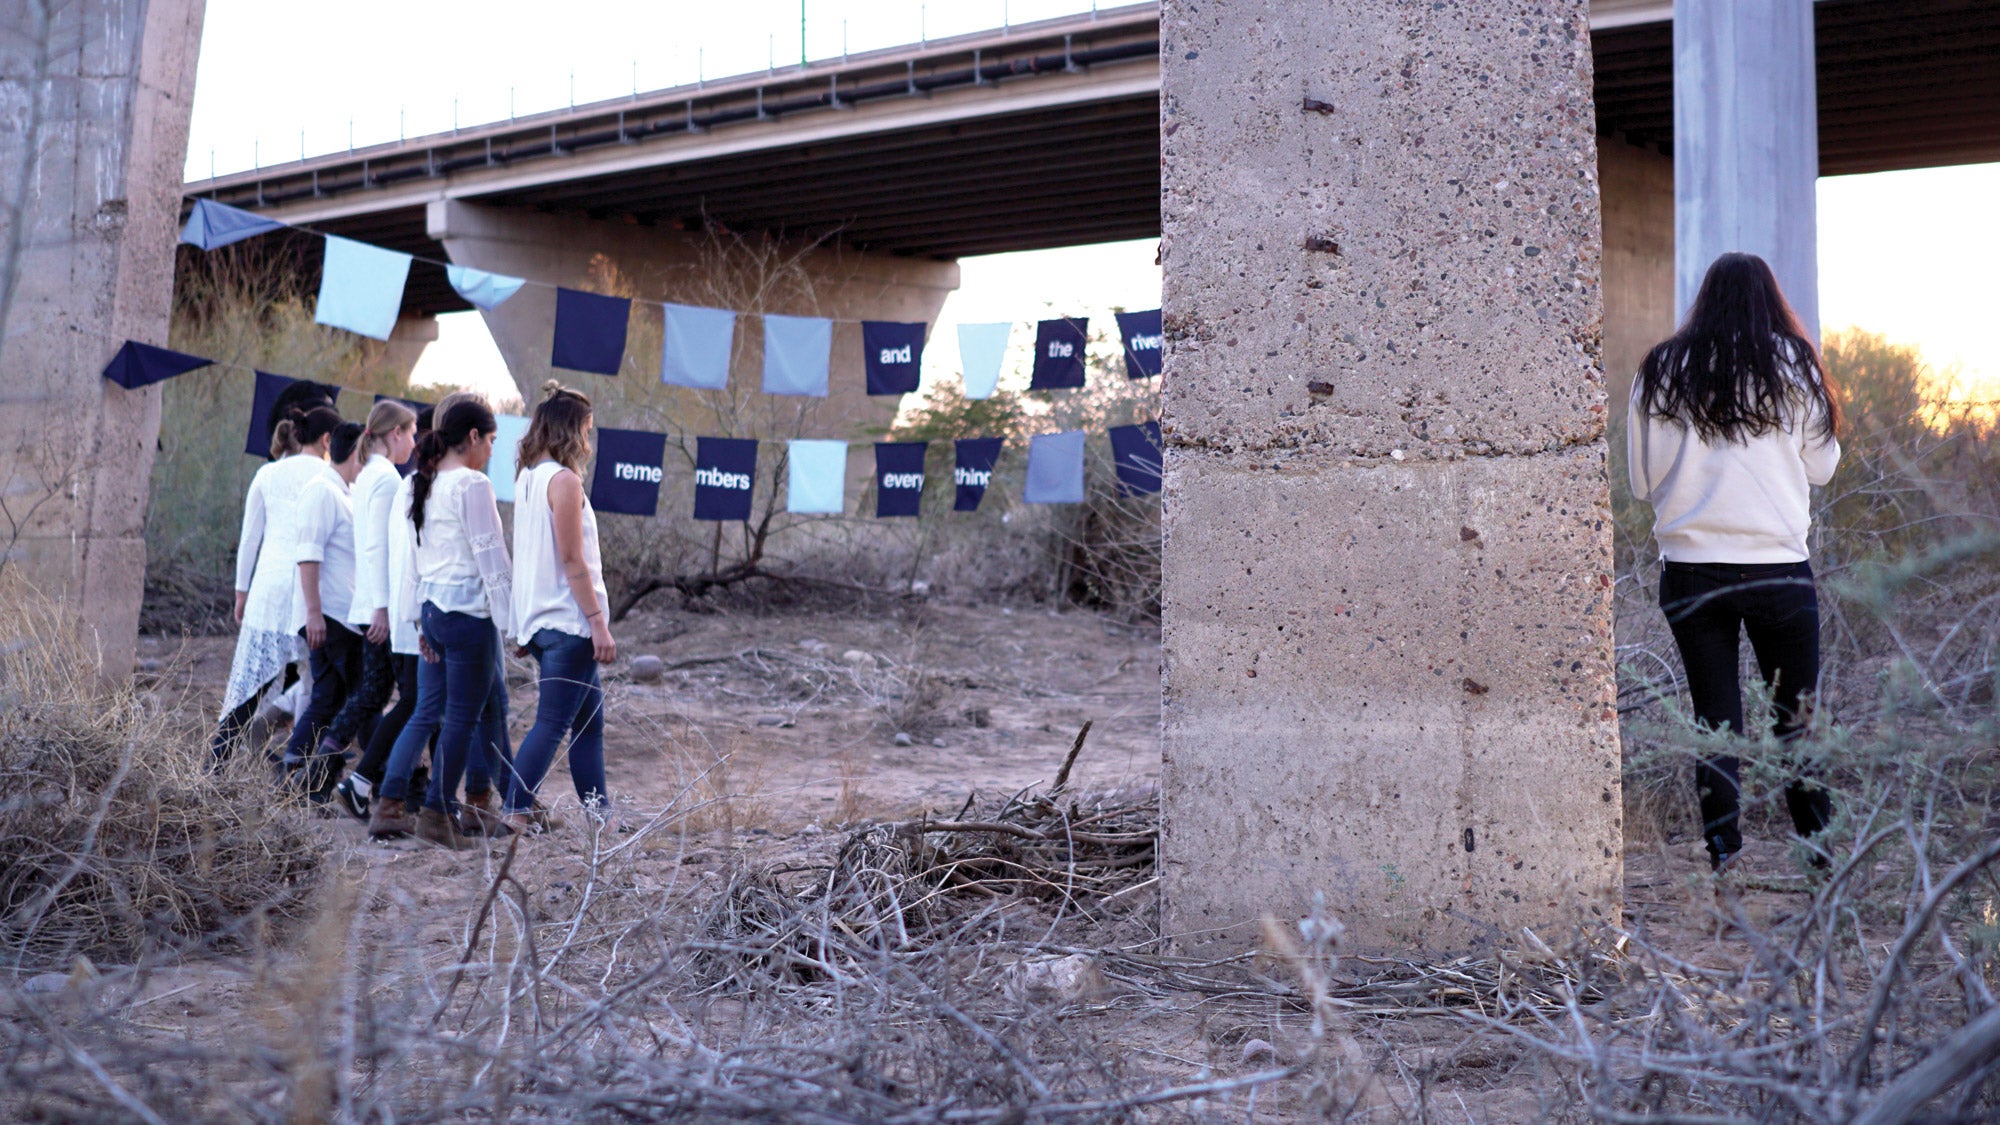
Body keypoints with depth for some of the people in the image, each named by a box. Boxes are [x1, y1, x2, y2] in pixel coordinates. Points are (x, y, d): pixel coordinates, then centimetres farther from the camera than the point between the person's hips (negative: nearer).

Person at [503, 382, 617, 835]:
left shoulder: (528, 478, 12)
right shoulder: (564, 480, -13)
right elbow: (572, 560, -17)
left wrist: (522, 627, 19)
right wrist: (598, 621, -16)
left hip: (541, 619, 9)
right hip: (569, 620, -9)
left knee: (588, 718, 14)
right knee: (552, 724, -3)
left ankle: (598, 810, 18)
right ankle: (516, 811, 0)